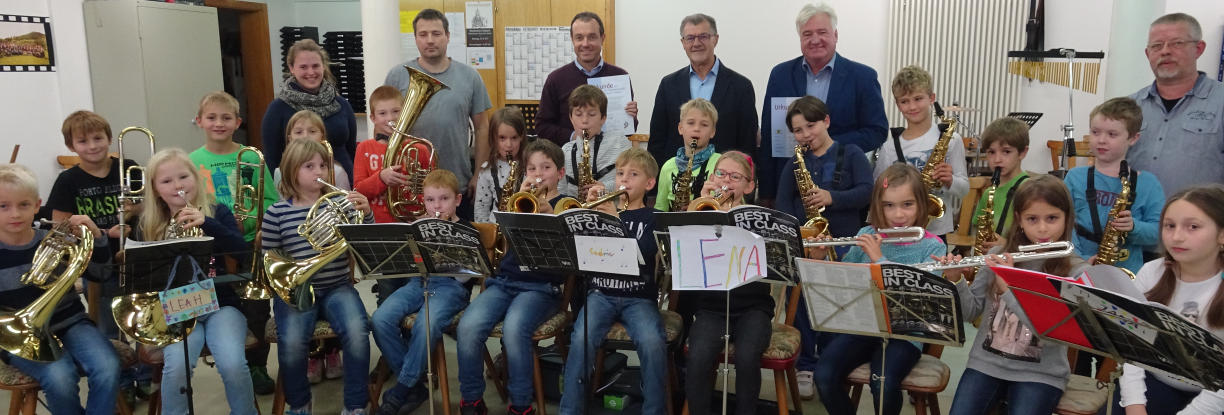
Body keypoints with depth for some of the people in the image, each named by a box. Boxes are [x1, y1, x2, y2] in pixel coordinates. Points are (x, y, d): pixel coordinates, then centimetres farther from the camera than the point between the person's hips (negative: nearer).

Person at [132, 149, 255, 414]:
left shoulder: (217, 212, 1)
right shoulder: (149, 226, 6)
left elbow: (243, 254, -14)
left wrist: (207, 224, -25)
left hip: (221, 304, -1)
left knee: (233, 365, -25)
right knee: (176, 366, -26)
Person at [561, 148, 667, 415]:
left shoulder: (653, 218, 7)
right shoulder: (603, 209, 14)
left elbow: (644, 251, -12)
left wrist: (617, 221, -20)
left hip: (639, 297, -1)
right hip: (602, 293, 2)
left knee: (652, 342, -30)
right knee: (582, 338, -27)